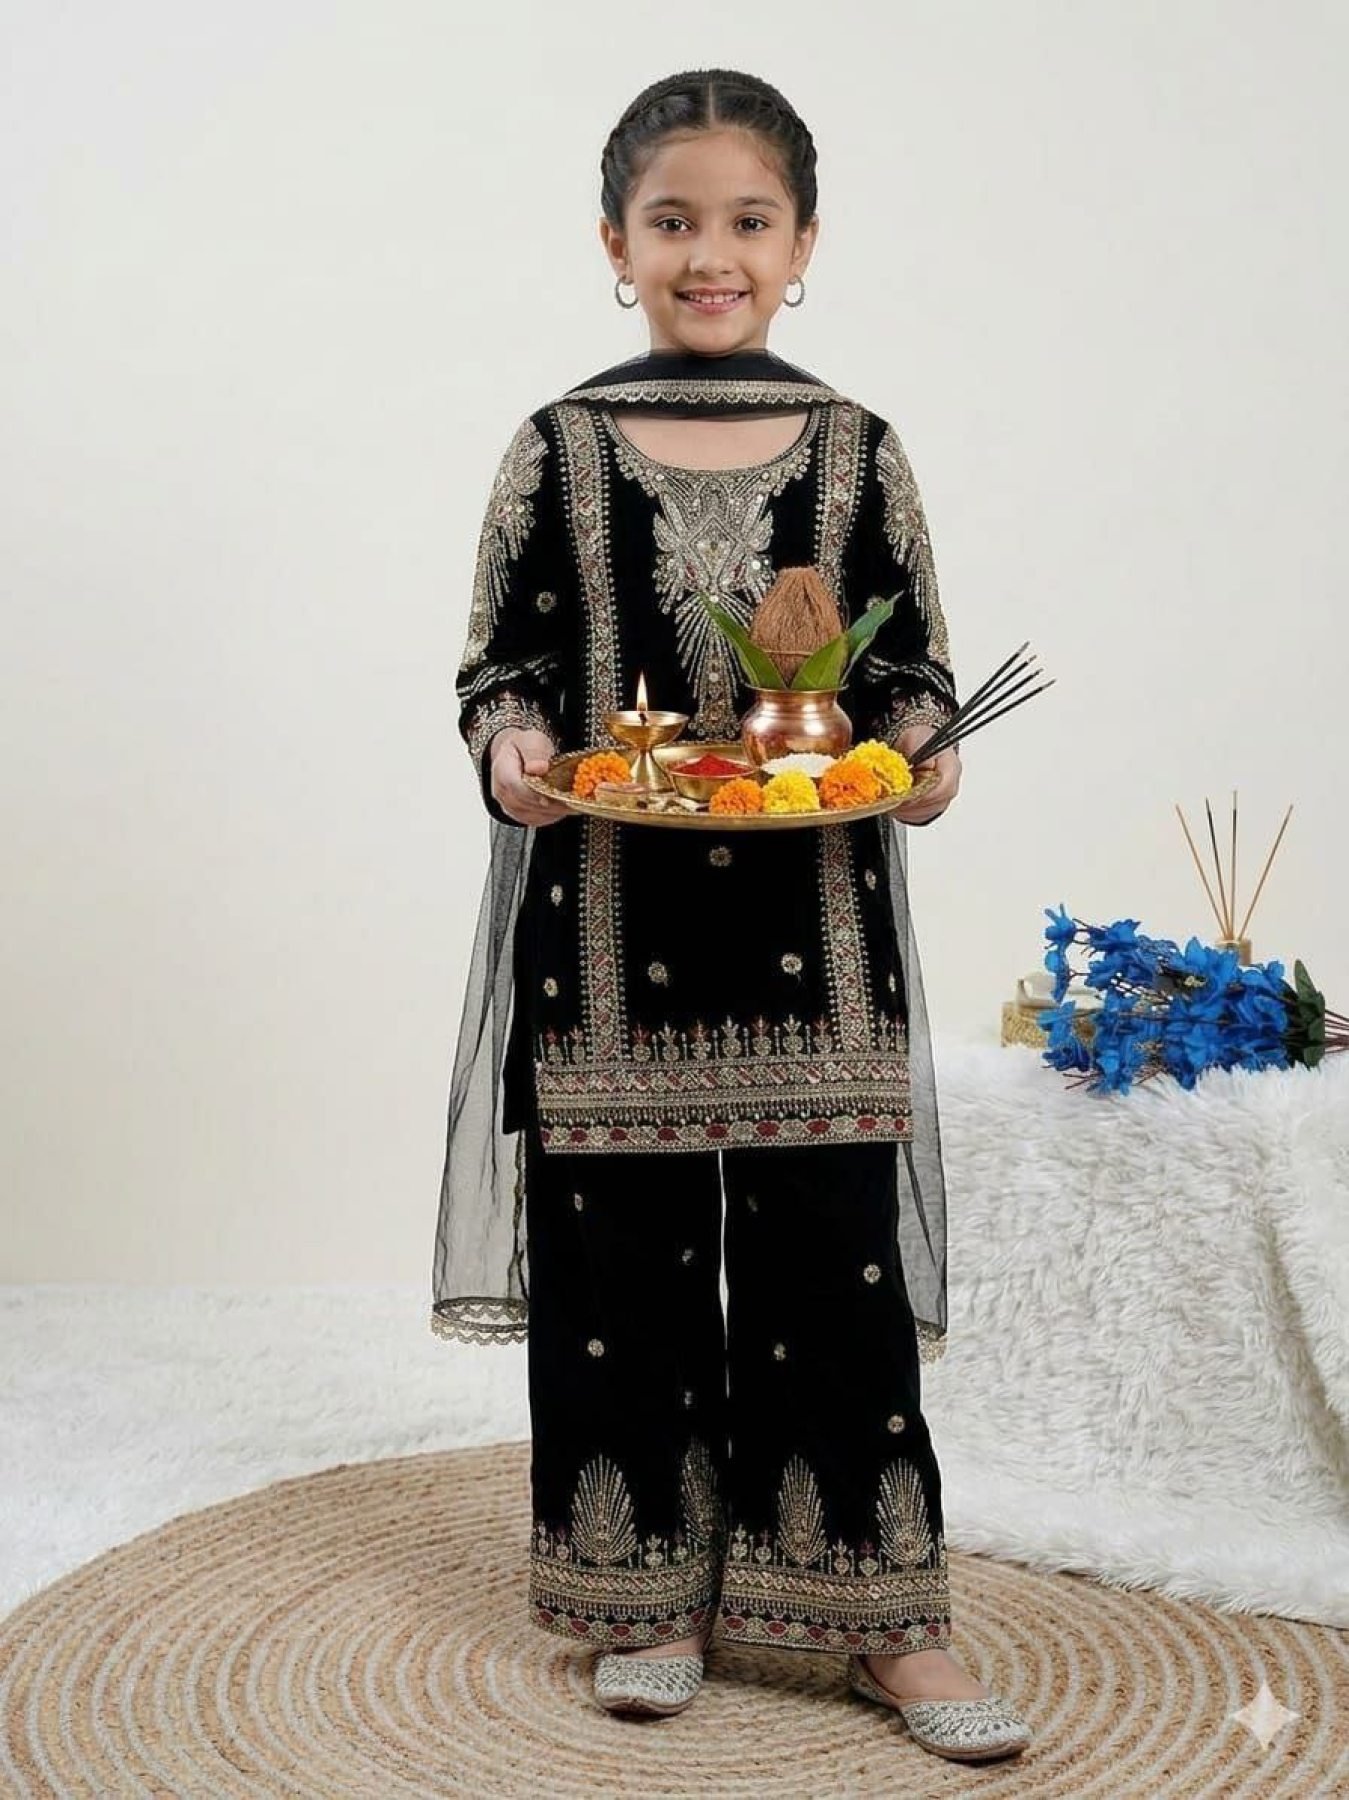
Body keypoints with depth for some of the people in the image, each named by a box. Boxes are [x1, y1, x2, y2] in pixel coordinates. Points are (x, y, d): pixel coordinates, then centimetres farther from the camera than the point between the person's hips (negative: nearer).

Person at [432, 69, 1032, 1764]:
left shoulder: (856, 449, 5)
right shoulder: (559, 448, 4)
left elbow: (915, 661, 9)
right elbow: (500, 659, 6)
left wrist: (917, 754, -11)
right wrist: (510, 748, -15)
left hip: (811, 937, 0)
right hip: (609, 935, 0)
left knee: (835, 1264, 3)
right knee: (624, 1260, 8)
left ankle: (882, 1615, 17)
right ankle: (653, 1595, 26)